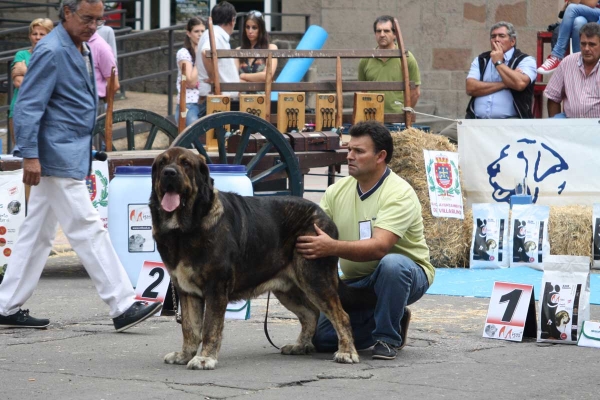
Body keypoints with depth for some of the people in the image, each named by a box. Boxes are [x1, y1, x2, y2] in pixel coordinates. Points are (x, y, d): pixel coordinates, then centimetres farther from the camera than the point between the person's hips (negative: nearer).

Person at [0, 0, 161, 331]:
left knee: (38, 233, 11)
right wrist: (30, 155, -22)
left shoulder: (81, 50, 14)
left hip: (71, 155, 10)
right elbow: (27, 105, -18)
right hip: (59, 158, -10)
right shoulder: (51, 52, -15)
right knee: (88, 229, -8)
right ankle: (122, 306, -7)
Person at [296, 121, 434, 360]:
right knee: (323, 339, -11)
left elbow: (379, 247, -34)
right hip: (356, 281, 6)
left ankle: (388, 338, -17)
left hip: (404, 272, -6)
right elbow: (311, 231, -4)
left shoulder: (399, 194, -21)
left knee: (391, 264, -40)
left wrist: (332, 247, -49)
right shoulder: (338, 190, 0)